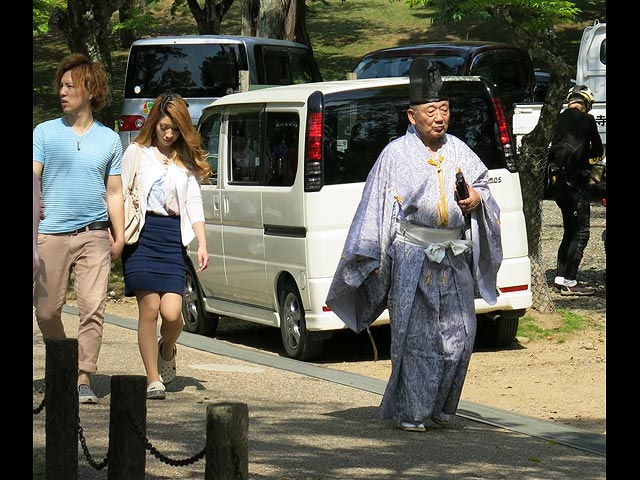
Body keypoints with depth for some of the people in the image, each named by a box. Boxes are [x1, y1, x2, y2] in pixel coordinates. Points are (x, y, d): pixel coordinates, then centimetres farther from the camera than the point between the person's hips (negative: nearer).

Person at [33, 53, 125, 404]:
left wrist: (119, 236, 7)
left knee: (93, 308, -11)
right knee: (46, 310, 3)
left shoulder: (109, 139, 11)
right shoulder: (45, 132, 7)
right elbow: (33, 175, -1)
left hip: (94, 235, 0)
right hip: (52, 234, 0)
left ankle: (84, 379, -8)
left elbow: (114, 192, 14)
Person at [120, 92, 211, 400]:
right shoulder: (137, 152, 8)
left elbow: (194, 203, 12)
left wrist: (202, 244, 1)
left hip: (173, 237, 2)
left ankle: (167, 350, 24)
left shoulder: (187, 160, 15)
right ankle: (153, 378, 1)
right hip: (142, 235, -2)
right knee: (149, 308, -8)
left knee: (172, 312, -10)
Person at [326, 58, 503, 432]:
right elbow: (376, 206, -1)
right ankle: (410, 412, 7)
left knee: (460, 334, 1)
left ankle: (440, 406, 18)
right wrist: (374, 257, -5)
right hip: (412, 257, -4)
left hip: (455, 258, 4)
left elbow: (483, 183, 22)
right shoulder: (396, 155, -1)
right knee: (415, 334, -3)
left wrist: (478, 198, -2)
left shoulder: (459, 151, 11)